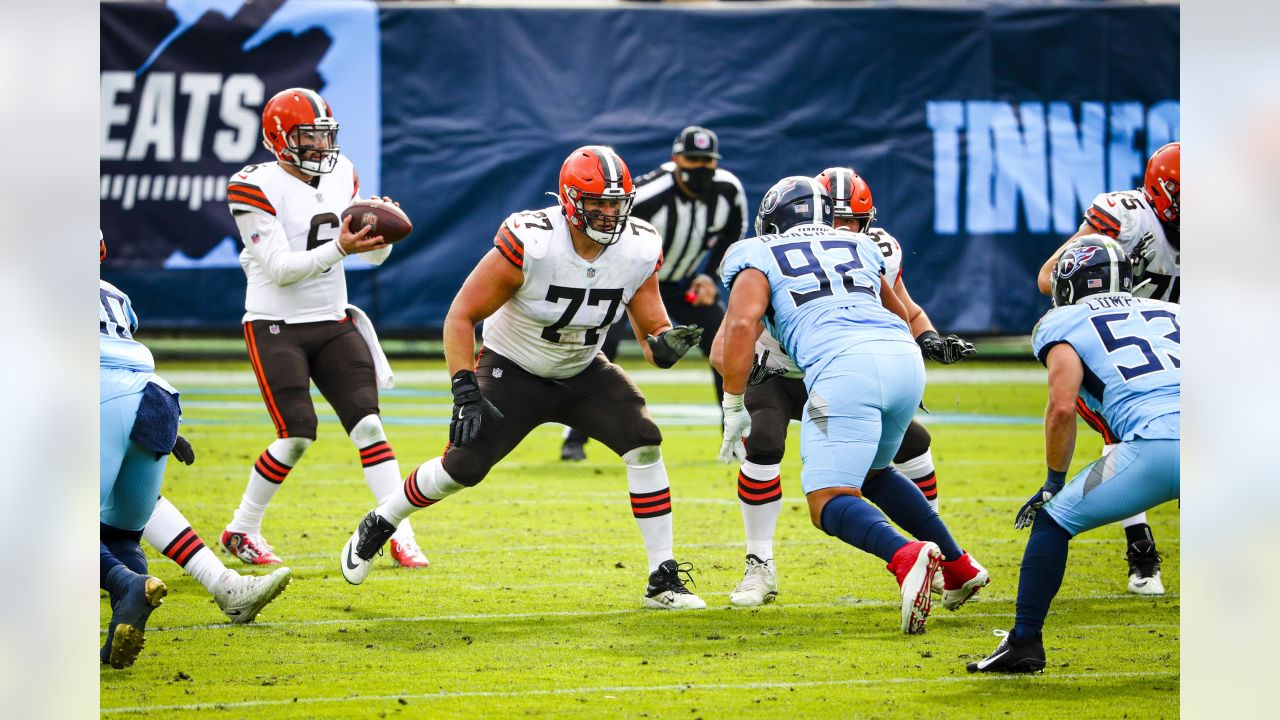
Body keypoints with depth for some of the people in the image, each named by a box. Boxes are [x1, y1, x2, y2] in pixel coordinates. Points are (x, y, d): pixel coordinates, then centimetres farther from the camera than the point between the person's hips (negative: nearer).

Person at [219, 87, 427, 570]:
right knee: (298, 435, -11)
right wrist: (340, 248, -32)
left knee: (367, 423, -6)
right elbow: (280, 268, -21)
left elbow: (375, 255, 9)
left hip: (333, 322, 6)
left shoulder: (341, 175, 6)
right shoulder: (258, 187, -14)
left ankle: (401, 538, -6)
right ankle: (241, 531, 9)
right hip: (276, 326, -5)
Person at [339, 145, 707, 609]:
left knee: (643, 442, -17)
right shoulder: (529, 244, -30)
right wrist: (465, 393, -28)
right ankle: (375, 528, 21)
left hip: (582, 372, 3)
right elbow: (461, 316, -21)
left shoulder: (639, 250, -17)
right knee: (463, 466, -10)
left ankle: (664, 580, -10)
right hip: (512, 373, -3)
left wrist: (665, 343, -32)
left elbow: (651, 331, -7)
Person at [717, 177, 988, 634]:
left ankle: (905, 557, -34)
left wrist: (734, 410, 2)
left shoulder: (759, 257, 16)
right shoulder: (859, 249, 31)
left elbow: (742, 324, -1)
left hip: (844, 368, -6)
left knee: (829, 504, -5)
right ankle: (958, 566, 28)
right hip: (904, 357, 6)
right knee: (870, 471, 30)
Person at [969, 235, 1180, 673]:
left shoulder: (1065, 323, 16)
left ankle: (1025, 641, 10)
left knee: (1055, 519, 12)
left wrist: (1053, 485, 17)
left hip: (1157, 443, -4)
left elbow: (1063, 408, 4)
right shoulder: (1170, 313, 30)